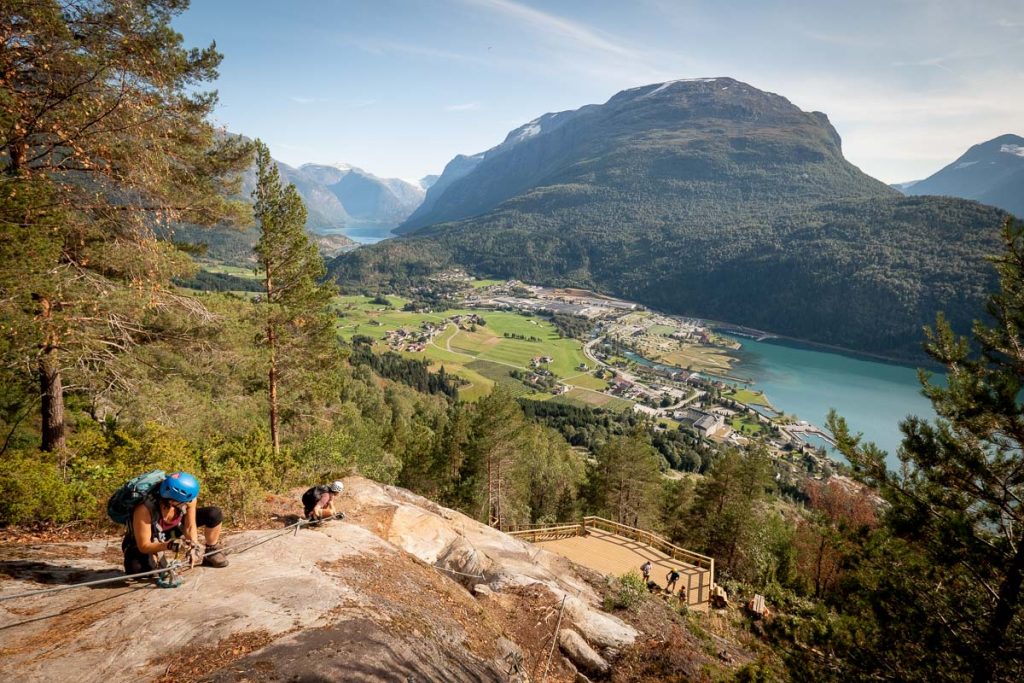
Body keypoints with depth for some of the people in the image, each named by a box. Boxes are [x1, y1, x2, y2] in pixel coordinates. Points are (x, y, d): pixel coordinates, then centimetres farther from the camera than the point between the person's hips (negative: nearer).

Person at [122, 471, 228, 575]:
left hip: (173, 528, 3)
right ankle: (156, 559, 3)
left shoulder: (188, 499, -29)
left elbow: (190, 526, -15)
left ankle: (212, 552, 7)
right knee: (136, 570, -33)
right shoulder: (145, 508, -40)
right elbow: (143, 546, -32)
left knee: (214, 514, -17)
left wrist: (193, 544, -33)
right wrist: (167, 545, -48)